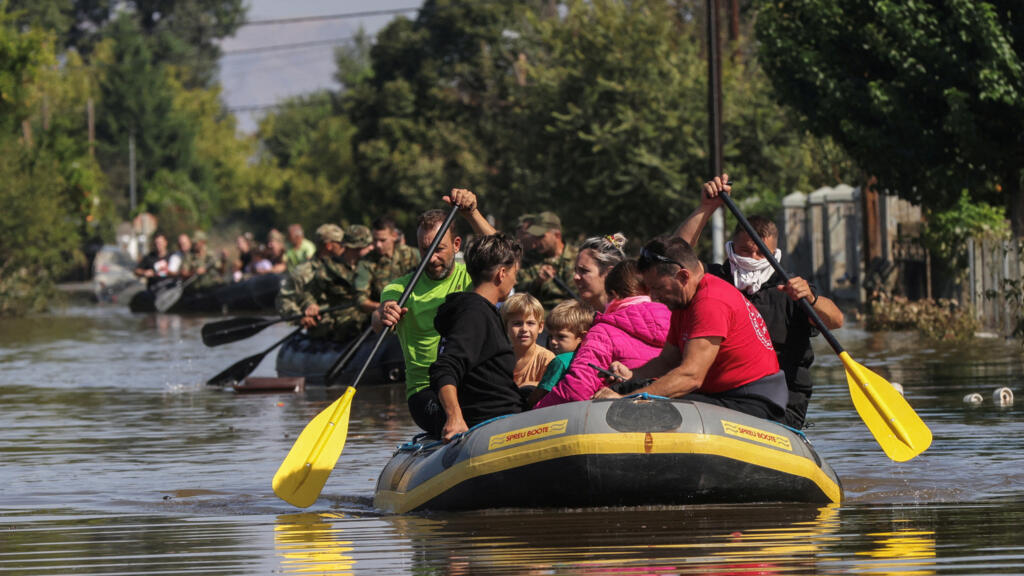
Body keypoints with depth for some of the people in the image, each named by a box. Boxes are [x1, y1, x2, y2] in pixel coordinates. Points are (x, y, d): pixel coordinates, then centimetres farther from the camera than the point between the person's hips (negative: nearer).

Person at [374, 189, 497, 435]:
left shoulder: (471, 278, 8)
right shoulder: (402, 288, 3)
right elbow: (378, 319, -18)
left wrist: (471, 214, -27)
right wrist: (383, 316, -43)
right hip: (426, 390, -2)